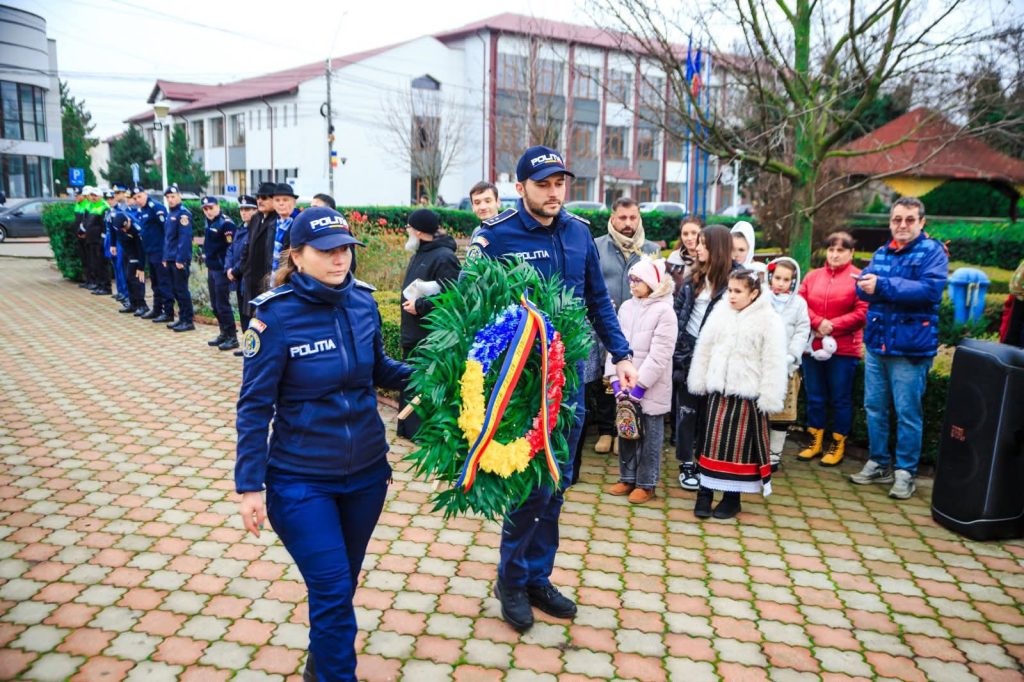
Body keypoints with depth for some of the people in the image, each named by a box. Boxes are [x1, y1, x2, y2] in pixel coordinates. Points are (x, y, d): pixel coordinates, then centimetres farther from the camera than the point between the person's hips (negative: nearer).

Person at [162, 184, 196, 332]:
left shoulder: (183, 213, -12)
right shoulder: (170, 213, 15)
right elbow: (167, 237, 19)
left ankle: (188, 321, 1)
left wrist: (180, 259, -22)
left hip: (180, 260, -9)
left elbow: (185, 238, -19)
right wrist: (166, 257, 15)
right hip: (171, 259, 9)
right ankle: (182, 318, 21)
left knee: (182, 290, -5)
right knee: (175, 290, 13)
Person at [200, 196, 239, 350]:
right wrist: (206, 253, 17)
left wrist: (228, 267, -19)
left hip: (221, 270, -9)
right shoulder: (209, 222, 12)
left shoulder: (226, 223, -14)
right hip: (211, 268, 9)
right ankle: (224, 333, 23)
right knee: (215, 305, 13)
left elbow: (232, 247, -18)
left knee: (222, 304, -5)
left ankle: (232, 337, 3)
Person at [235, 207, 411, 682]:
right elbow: (254, 405, -13)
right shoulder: (276, 314, -17)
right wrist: (249, 485, -13)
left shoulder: (363, 301, -5)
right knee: (332, 590, -3)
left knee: (343, 583, 21)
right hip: (300, 479, -4)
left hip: (367, 471, 5)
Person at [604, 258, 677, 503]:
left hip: (650, 388, -6)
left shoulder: (664, 311, -11)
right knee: (626, 432, 13)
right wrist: (615, 378, -4)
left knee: (649, 436, 5)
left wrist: (640, 385, -16)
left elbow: (659, 355, -15)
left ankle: (646, 483, 16)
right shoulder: (626, 307, 8)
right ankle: (627, 478, 26)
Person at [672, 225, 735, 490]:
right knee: (687, 409, 6)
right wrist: (674, 344, -1)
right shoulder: (695, 276, 8)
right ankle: (686, 464, 15)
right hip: (687, 350, 3)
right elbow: (677, 309, 8)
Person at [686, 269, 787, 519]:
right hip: (719, 390, 4)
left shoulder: (769, 320, -8)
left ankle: (732, 497, 17)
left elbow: (773, 362, -9)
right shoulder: (720, 314, 5)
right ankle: (705, 491, 15)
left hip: (748, 393, -4)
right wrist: (699, 382, 12)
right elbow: (704, 350, 12)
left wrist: (769, 398, -12)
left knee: (740, 444, 5)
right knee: (712, 441, 6)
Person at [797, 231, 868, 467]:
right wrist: (818, 323, -13)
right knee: (815, 397, 11)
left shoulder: (858, 277, -4)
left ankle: (838, 445, 18)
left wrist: (832, 325, -16)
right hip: (813, 346, 4)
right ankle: (815, 441, 24)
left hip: (844, 349, -4)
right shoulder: (812, 276, 10)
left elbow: (863, 313, -11)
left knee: (841, 399, 6)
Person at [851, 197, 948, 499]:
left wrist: (883, 285, -22)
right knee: (874, 407, 13)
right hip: (876, 344, 6)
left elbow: (930, 290, -21)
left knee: (907, 413, 1)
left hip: (911, 347, -6)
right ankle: (879, 464, 26)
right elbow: (862, 287, 4)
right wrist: (867, 285, -19)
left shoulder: (933, 251, -6)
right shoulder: (881, 253, 12)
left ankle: (905, 472, 14)